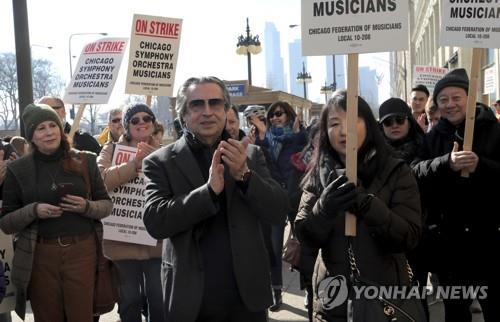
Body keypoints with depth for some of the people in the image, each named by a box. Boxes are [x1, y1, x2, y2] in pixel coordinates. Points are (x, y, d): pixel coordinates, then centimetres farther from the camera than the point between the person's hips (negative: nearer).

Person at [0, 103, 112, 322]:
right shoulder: (18, 170, 1)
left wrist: (87, 207, -12)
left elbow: (106, 205, 9)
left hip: (82, 251, 0)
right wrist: (33, 211, -15)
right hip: (40, 255, 0)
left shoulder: (84, 161, 3)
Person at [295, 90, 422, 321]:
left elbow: (410, 236, -13)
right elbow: (306, 237, -5)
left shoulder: (397, 172, -6)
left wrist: (367, 204, -28)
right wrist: (324, 208, -24)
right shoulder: (319, 175, 1)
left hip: (385, 296, -2)